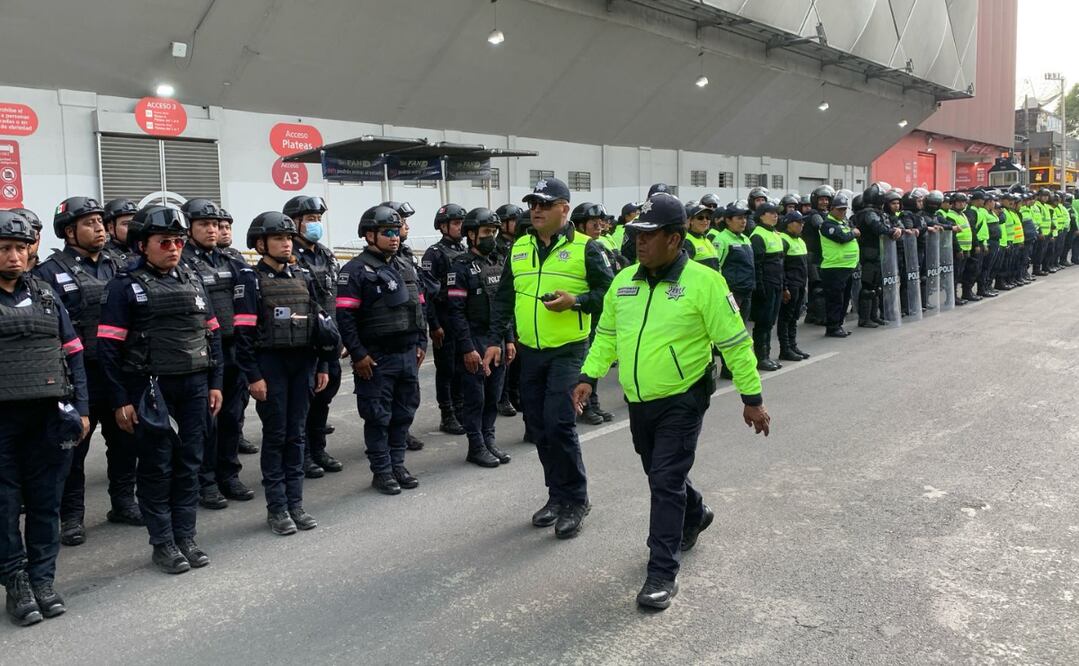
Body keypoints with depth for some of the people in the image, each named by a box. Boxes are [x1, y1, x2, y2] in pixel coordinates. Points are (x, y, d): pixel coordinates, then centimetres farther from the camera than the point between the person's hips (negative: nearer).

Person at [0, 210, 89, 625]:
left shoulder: (45, 296, 11)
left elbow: (72, 354, 12)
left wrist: (81, 408, 5)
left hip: (49, 417, 3)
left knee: (46, 501, 9)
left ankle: (42, 579, 20)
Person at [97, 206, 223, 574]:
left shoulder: (192, 281, 11)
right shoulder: (125, 285, -5)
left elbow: (212, 334, 14)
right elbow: (109, 346, -8)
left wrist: (215, 383, 8)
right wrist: (120, 400, -11)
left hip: (194, 385, 5)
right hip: (150, 389, -5)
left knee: (189, 462, 9)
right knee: (157, 466, 4)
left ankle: (185, 537, 21)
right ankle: (162, 543, 16)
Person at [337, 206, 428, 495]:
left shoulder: (407, 267, 13)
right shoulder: (356, 270, -9)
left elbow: (419, 306, 19)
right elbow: (345, 316, -14)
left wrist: (421, 343, 13)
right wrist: (358, 354, -16)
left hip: (408, 354, 7)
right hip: (376, 358, -6)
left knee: (404, 412, 12)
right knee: (378, 417, 2)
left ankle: (397, 464, 25)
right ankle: (381, 471, 13)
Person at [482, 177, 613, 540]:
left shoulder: (585, 248, -5)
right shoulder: (519, 249, 11)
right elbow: (504, 298, 16)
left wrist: (575, 300, -20)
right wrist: (495, 340, 10)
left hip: (569, 351, -6)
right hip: (530, 352, 6)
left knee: (559, 424, -12)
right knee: (539, 427, 11)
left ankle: (575, 500, 5)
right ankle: (558, 495, 26)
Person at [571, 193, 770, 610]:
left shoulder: (703, 282, -15)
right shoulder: (623, 281, 2)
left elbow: (735, 343, -11)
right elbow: (606, 335, 13)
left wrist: (752, 398, -9)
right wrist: (589, 376, 2)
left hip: (682, 401, -6)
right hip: (638, 401, 6)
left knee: (666, 483, -8)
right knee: (661, 476, 21)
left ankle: (663, 573, 2)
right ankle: (695, 515, 51)